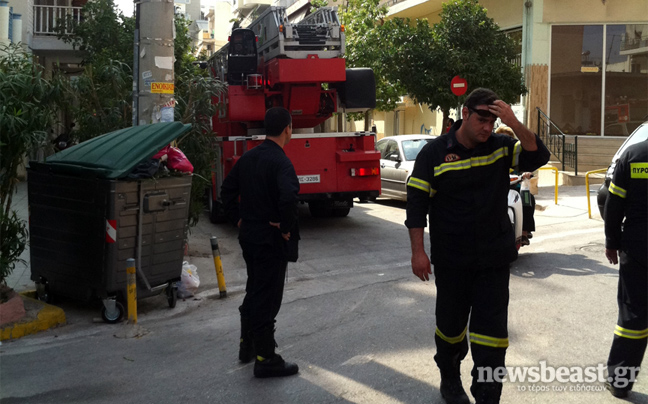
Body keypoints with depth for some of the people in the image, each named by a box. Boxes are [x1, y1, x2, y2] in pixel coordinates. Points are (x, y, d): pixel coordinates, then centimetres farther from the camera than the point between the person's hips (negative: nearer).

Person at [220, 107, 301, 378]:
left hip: (249, 235, 8)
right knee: (267, 298, 1)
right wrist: (286, 229, -21)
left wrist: (239, 219, 14)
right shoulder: (280, 162, -19)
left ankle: (247, 346, 35)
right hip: (271, 240, -8)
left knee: (254, 292, 22)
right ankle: (265, 360, 11)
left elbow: (227, 190, 13)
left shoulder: (248, 157, 6)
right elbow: (288, 197, -35)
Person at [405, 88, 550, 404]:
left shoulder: (500, 146, 0)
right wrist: (418, 252, -12)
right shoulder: (435, 152, -7)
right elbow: (416, 203, -7)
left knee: (491, 329, 0)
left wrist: (515, 124, -24)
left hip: (494, 259, 1)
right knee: (450, 322, 15)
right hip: (451, 259, -1)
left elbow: (537, 158, -12)